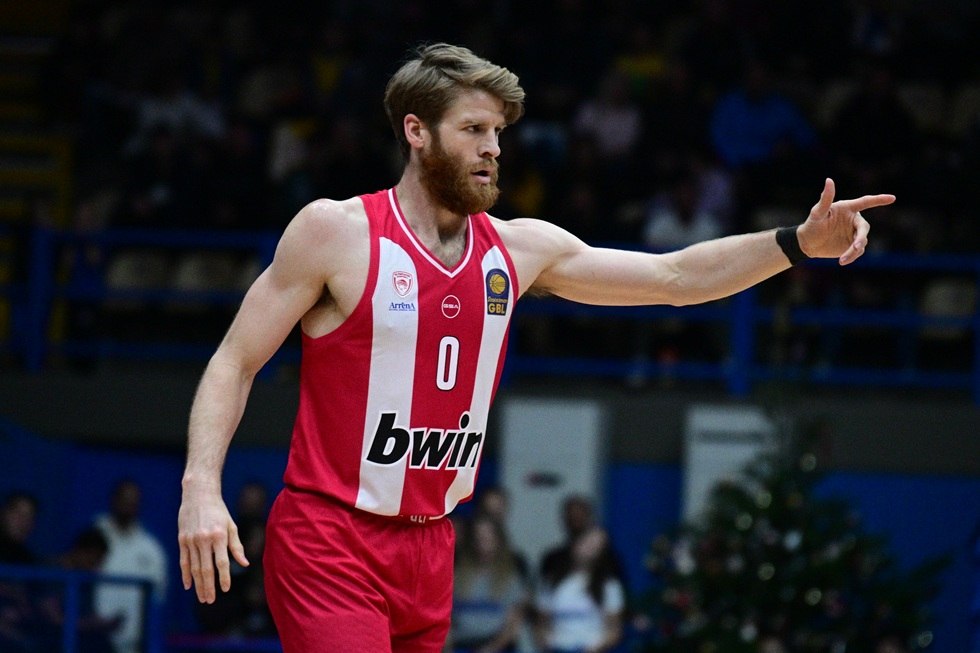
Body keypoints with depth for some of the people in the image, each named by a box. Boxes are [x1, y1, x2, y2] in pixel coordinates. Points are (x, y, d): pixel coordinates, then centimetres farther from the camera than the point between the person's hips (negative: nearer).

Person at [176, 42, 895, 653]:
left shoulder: (519, 250, 7)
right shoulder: (336, 231, -7)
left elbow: (677, 277, 11)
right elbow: (235, 362, -5)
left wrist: (798, 244, -2)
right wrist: (201, 486, -19)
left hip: (429, 547, 6)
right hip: (329, 541, -6)